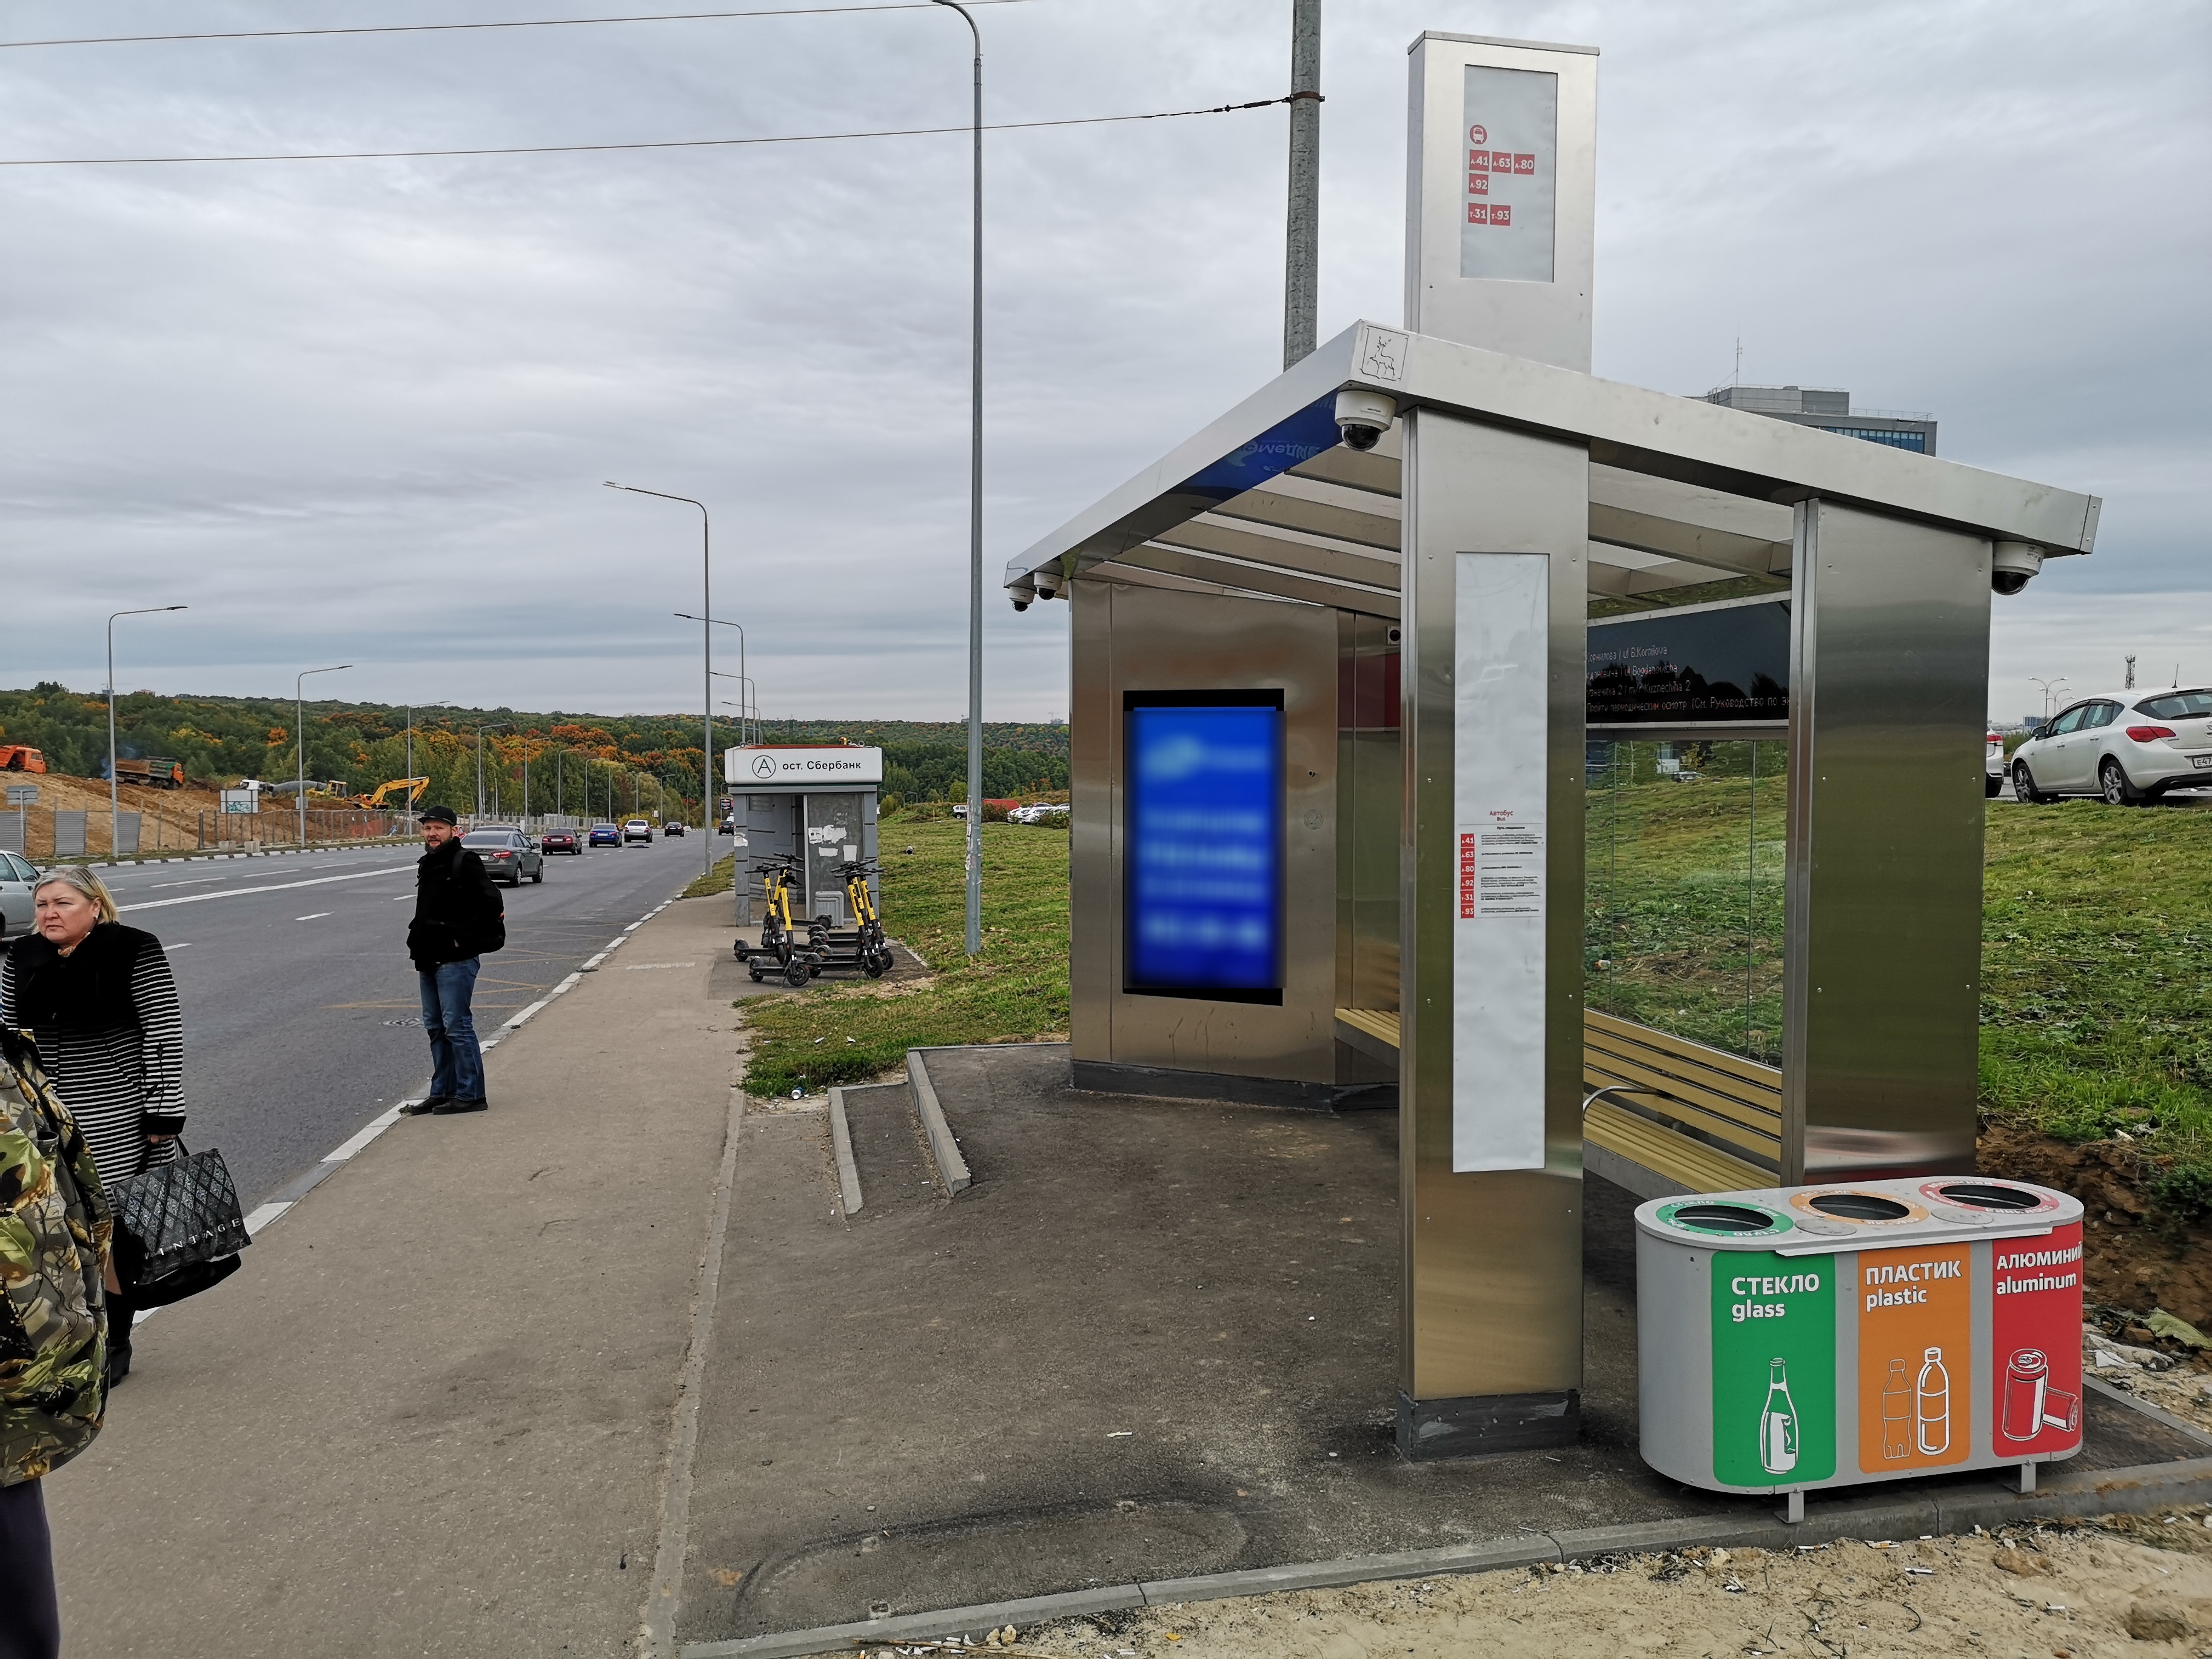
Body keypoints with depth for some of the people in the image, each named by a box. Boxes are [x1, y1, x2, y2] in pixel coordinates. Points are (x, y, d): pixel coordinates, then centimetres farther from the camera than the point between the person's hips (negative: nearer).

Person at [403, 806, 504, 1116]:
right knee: (435, 1028, 14)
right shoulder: (427, 864, 16)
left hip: (456, 961, -10)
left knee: (457, 1026, -7)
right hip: (429, 960, 10)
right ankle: (442, 1092, 22)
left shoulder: (465, 863, -11)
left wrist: (464, 938, -19)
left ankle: (470, 1095, -1)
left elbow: (491, 903, -22)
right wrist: (418, 939, 15)